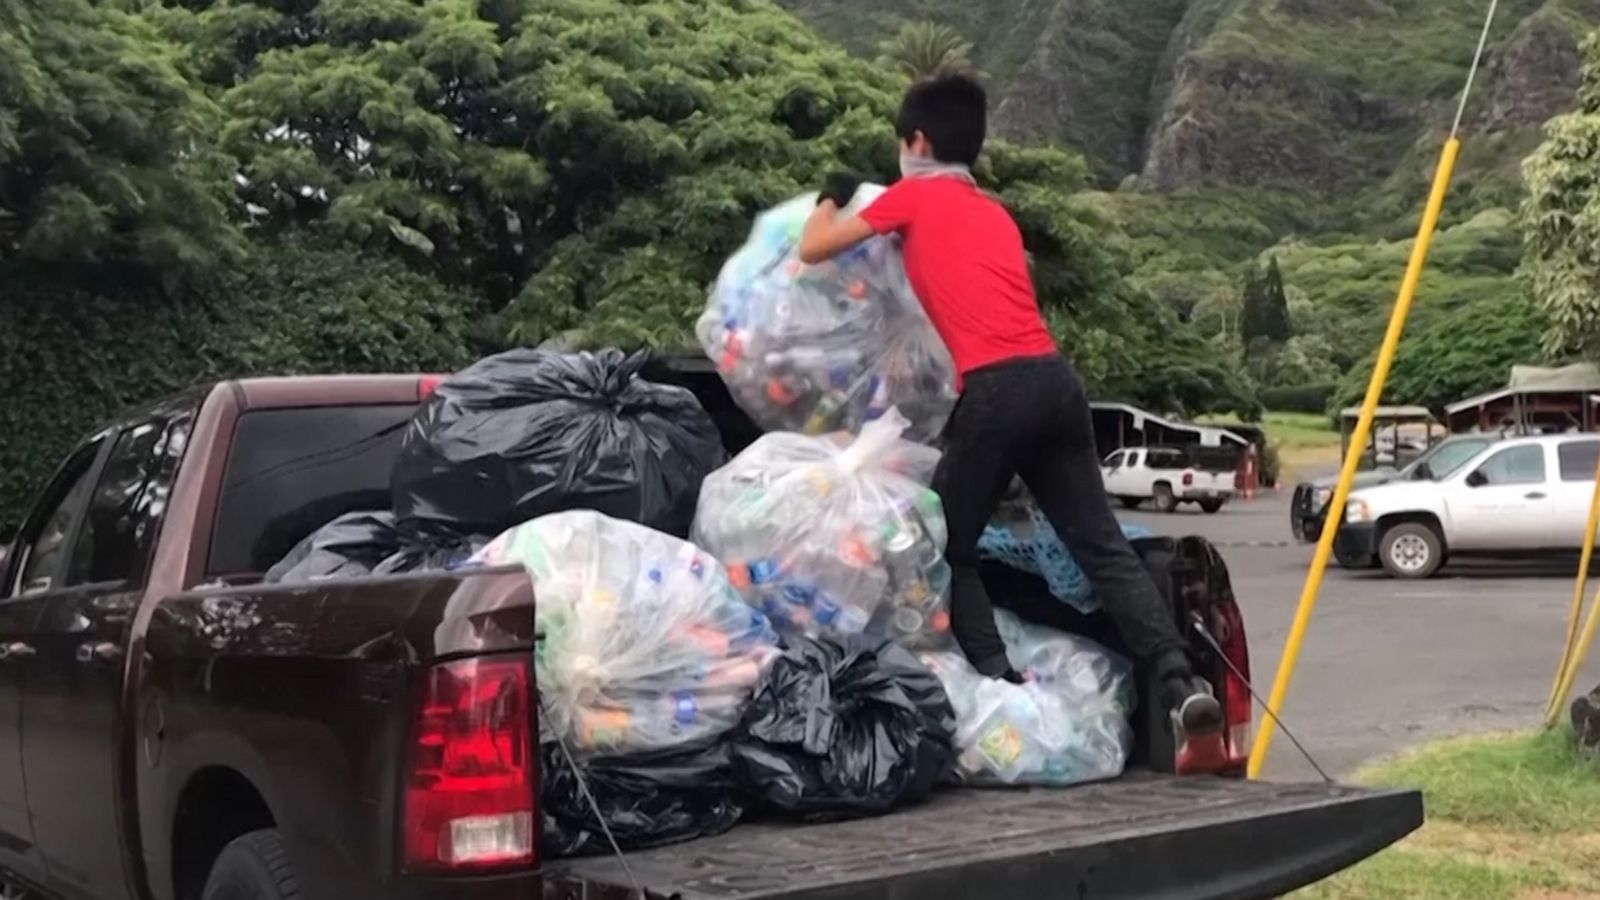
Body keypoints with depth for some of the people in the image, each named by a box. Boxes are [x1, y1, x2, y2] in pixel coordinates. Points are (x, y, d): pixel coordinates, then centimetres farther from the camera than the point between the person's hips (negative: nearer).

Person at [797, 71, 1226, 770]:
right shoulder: (996, 214, 29)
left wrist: (831, 199, 36)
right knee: (1104, 548, 3)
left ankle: (1000, 682, -3)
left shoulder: (913, 195, 12)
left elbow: (813, 250, 17)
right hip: (1056, 379, 6)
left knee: (948, 546, 10)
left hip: (996, 388, -6)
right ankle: (1181, 686, -10)